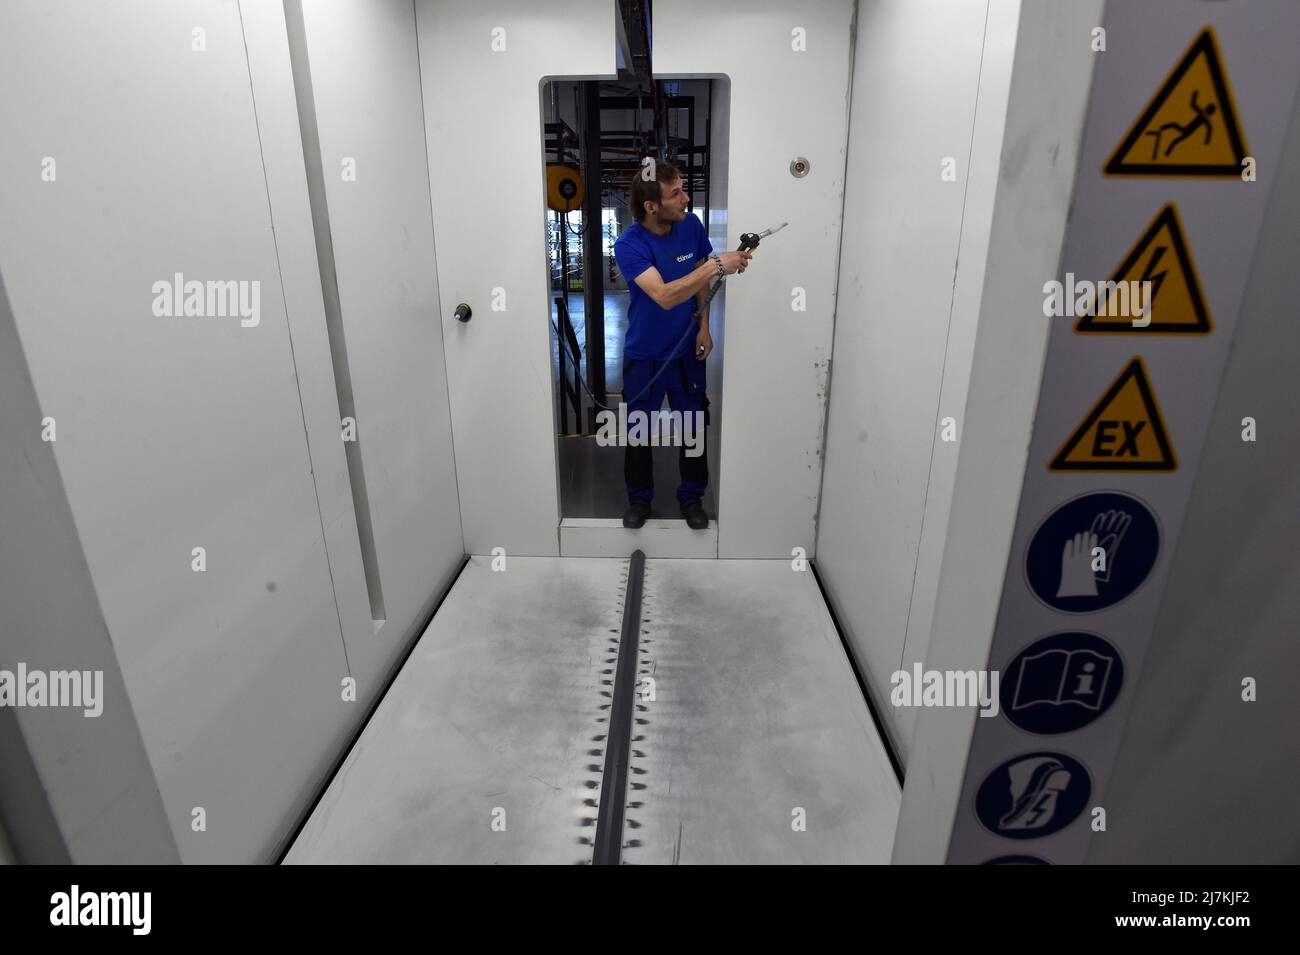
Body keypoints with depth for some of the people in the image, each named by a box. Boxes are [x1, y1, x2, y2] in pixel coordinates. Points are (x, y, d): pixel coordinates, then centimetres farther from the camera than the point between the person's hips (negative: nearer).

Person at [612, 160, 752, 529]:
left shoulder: (692, 225, -7)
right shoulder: (629, 245, -22)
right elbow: (664, 296, -35)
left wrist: (704, 327, -1)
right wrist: (717, 265, -37)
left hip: (687, 351, 3)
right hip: (644, 356, -3)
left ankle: (692, 497, 30)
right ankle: (639, 498, 32)